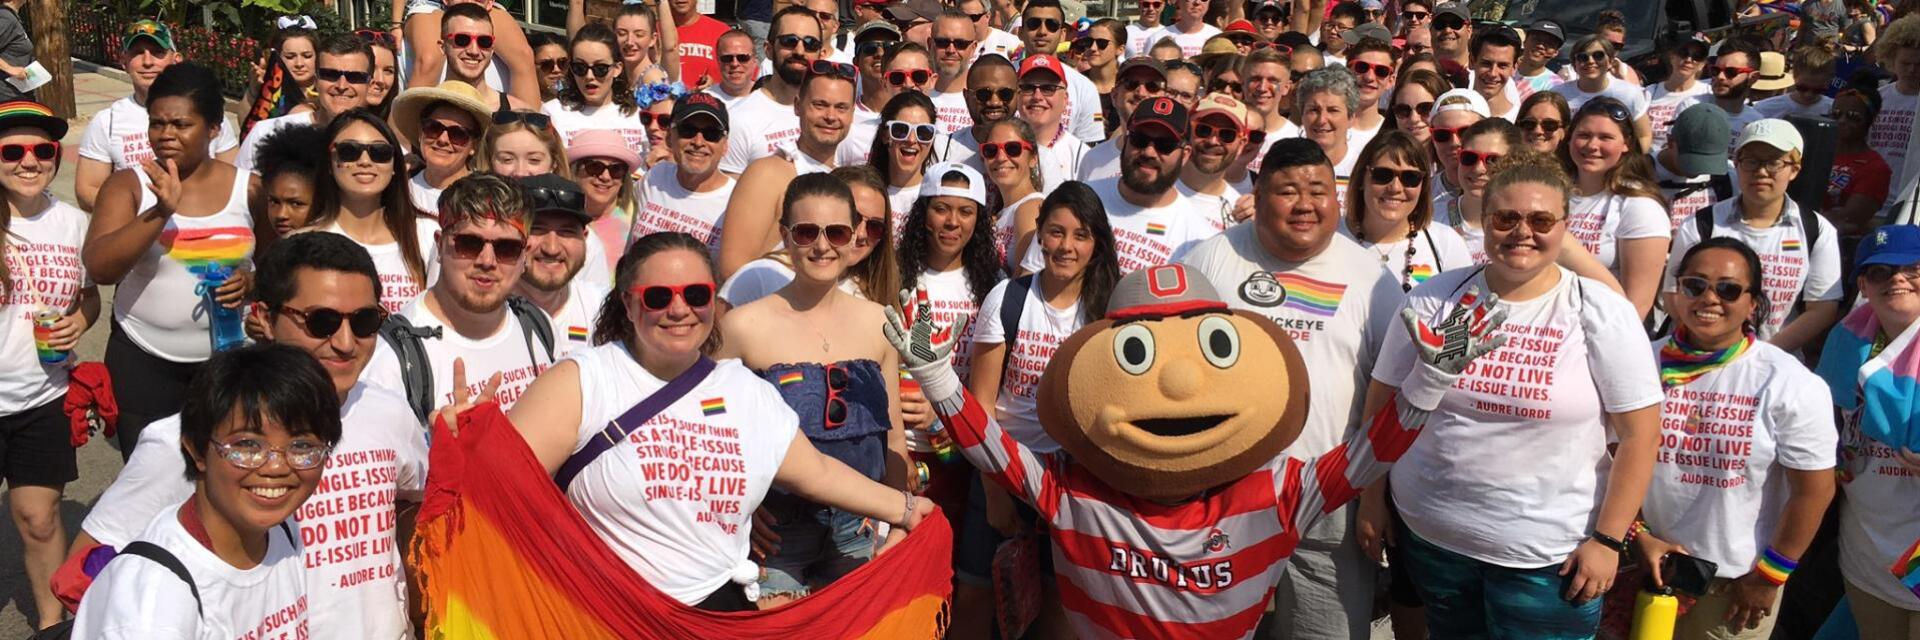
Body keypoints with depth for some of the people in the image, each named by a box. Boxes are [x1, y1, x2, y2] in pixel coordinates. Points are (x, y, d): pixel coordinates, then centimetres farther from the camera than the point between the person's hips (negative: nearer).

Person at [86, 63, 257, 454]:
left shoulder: (247, 188, -1)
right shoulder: (128, 185, -4)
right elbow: (99, 269, -17)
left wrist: (251, 283, -14)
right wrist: (161, 211, -28)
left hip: (227, 358, 1)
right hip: (143, 361, 0)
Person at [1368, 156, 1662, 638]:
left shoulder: (1602, 313, -8)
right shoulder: (1434, 299, -1)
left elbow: (1639, 434, -7)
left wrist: (1607, 539, -9)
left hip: (1550, 554, -2)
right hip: (1430, 536, 3)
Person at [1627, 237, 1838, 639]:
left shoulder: (1789, 384, -11)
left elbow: (1813, 490, -9)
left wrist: (1769, 577, -6)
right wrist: (1638, 536, -7)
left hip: (1738, 580, -3)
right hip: (1649, 565, 3)